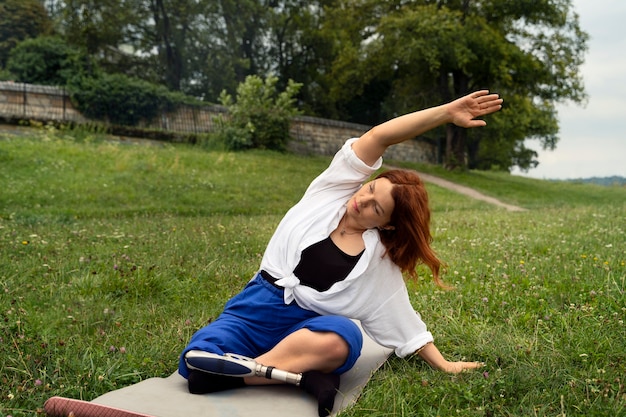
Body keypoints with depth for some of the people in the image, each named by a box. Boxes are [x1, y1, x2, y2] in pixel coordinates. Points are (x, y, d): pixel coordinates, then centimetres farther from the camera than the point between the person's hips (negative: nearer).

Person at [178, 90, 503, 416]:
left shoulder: (380, 262, 3)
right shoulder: (332, 190, 1)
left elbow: (403, 317, 11)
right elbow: (377, 137, -7)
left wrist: (443, 365, 8)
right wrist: (446, 111, -13)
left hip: (308, 324, 0)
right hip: (256, 307, 1)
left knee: (344, 335, -38)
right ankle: (303, 373, -14)